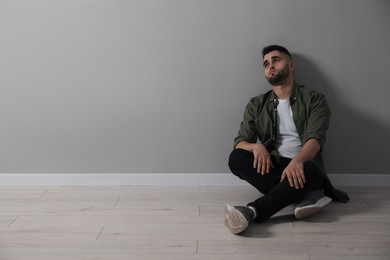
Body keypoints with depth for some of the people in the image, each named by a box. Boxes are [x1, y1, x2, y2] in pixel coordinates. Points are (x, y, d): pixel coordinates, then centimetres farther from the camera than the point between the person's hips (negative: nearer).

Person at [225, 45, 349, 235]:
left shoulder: (314, 99, 4)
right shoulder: (257, 105, 12)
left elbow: (315, 139, -12)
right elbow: (240, 142, 3)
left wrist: (297, 160, -35)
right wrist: (256, 147, -22)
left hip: (301, 166, -3)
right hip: (271, 167, 3)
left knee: (308, 170, -37)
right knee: (236, 158, -27)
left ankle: (252, 211, -44)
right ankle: (308, 195, -30)